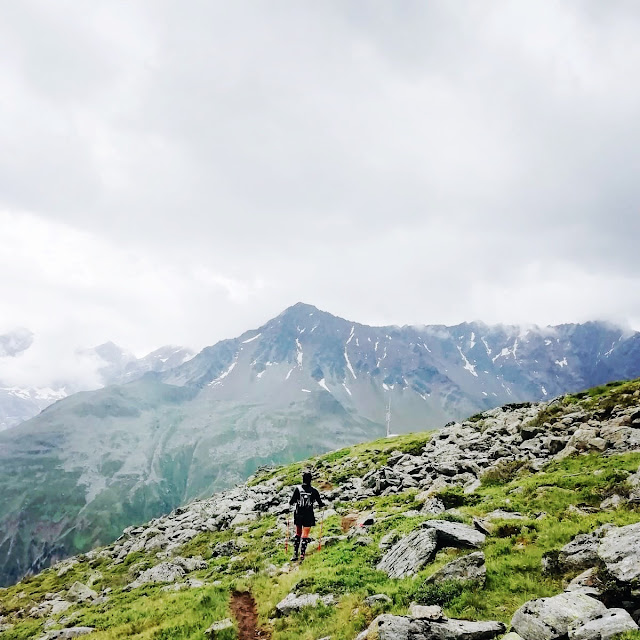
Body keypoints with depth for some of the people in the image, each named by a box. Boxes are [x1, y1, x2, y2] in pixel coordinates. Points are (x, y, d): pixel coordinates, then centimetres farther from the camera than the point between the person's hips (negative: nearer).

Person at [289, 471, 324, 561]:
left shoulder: (298, 489, -7)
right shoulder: (314, 490, -6)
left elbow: (292, 501, -10)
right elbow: (320, 504, -1)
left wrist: (290, 503, 13)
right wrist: (322, 506, 21)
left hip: (298, 515, 1)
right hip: (309, 516, -1)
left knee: (298, 534, 16)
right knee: (305, 535, 4)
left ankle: (295, 554, 14)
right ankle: (302, 554, -5)